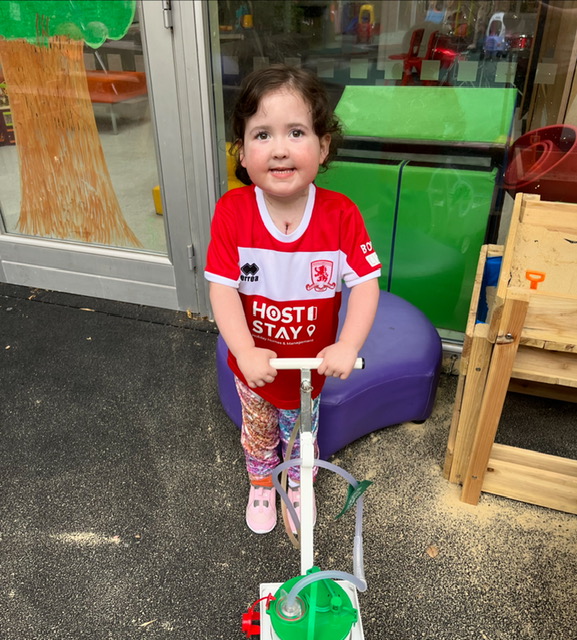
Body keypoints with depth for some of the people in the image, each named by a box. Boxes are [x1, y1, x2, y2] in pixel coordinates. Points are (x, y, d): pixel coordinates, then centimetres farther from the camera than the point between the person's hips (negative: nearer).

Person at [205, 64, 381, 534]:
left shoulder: (340, 215, -21)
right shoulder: (232, 212, -22)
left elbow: (365, 284, -22)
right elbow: (222, 288, -24)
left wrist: (348, 346, -35)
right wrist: (245, 351, -35)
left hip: (312, 366, 0)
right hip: (255, 366, 0)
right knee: (258, 433, 28)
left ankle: (298, 487, 59)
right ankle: (261, 486, 60)